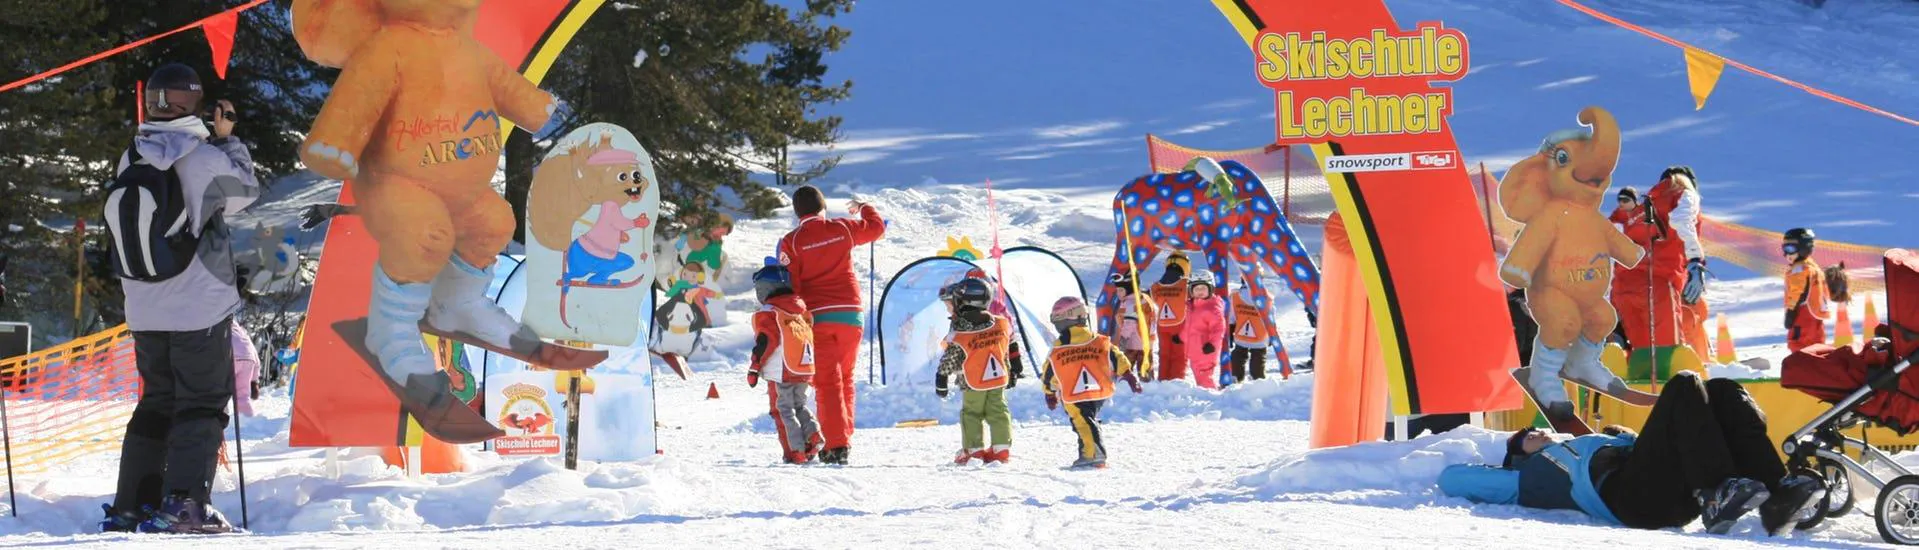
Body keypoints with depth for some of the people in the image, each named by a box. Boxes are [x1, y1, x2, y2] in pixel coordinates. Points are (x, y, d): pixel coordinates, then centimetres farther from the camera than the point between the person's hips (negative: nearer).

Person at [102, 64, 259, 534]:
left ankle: (130, 506, 15)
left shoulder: (130, 162, 2)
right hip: (201, 306, -6)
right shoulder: (205, 158, -14)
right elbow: (246, 191, 3)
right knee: (203, 403, 0)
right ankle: (184, 503, -12)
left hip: (144, 311, 6)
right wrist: (228, 139, 11)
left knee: (156, 402, 16)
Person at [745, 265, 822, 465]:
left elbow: (764, 342, -14)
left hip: (781, 374, -6)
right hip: (806, 372, 6)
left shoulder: (767, 313, -7)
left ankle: (796, 452, -5)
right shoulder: (802, 310, 13)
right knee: (799, 406, 21)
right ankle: (812, 434, -2)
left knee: (783, 411, 2)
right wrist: (812, 376, 24)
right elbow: (812, 340, 17)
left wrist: (754, 367, -5)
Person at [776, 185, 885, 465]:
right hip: (850, 311, 3)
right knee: (845, 377, 17)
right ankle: (844, 437, 20)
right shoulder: (843, 229, 3)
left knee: (827, 381, -2)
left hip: (816, 316, -3)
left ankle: (837, 445, -11)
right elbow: (877, 227, 21)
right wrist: (864, 208, 41)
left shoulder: (792, 242, -5)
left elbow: (789, 285, -6)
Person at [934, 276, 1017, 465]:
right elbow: (1010, 348, 11)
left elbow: (948, 362, -12)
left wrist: (941, 382, 1)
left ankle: (974, 451, 7)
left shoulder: (960, 336, -19)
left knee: (971, 414, 9)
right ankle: (1002, 449, 10)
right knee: (998, 412, 12)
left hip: (973, 385, -4)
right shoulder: (1001, 325, -5)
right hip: (998, 380, 4)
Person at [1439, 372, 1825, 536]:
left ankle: (1778, 498, -25)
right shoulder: (1529, 474, 27)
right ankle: (1717, 498, -37)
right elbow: (1452, 480, 19)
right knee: (1683, 386, -17)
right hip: (1628, 491, -6)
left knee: (1723, 392, -8)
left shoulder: (1584, 445, 43)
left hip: (1682, 492, 6)